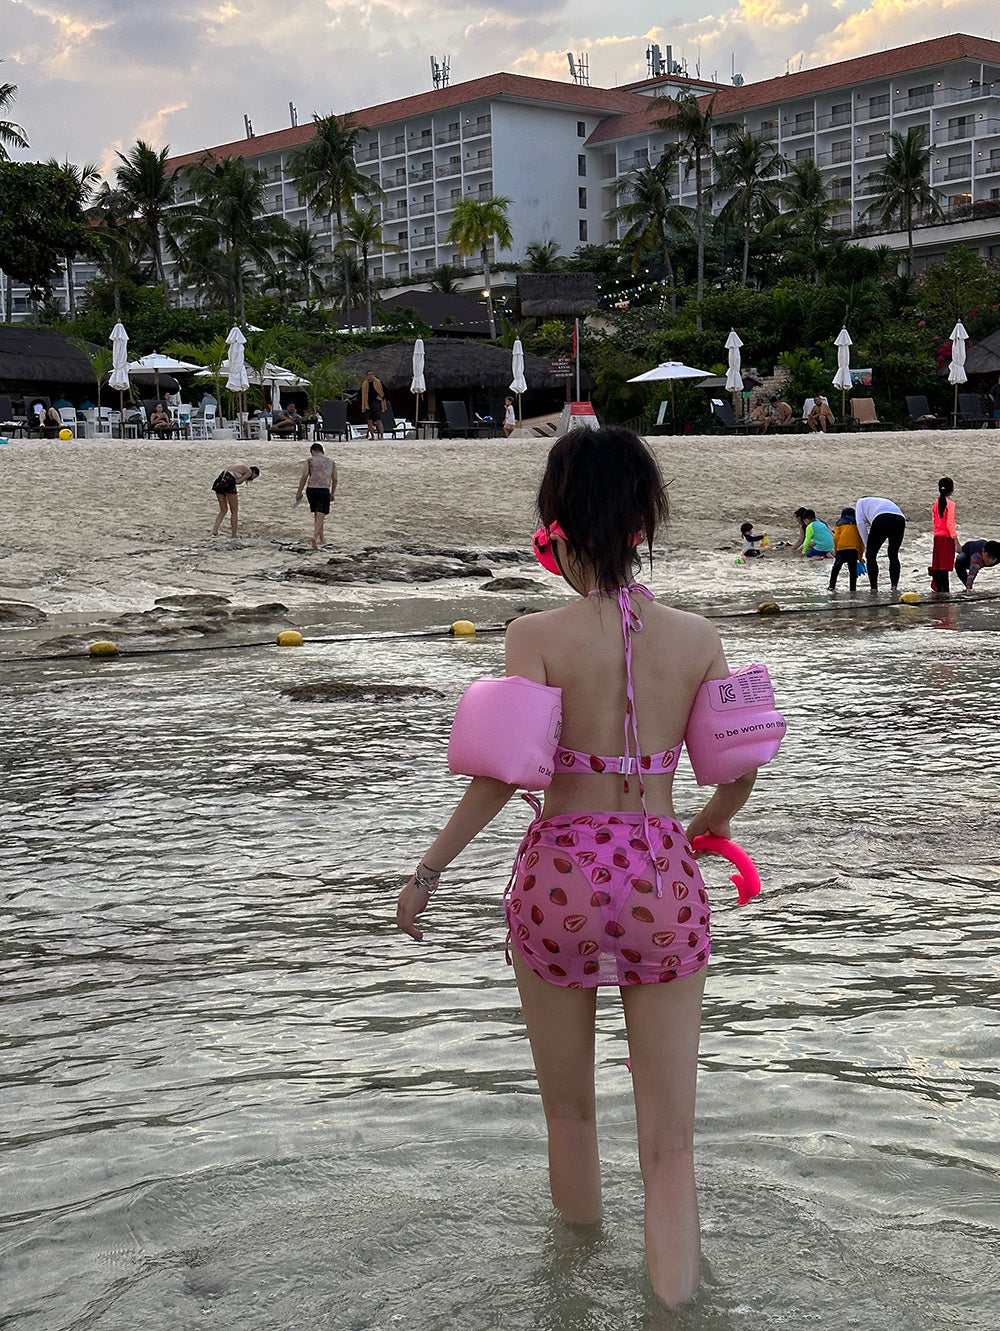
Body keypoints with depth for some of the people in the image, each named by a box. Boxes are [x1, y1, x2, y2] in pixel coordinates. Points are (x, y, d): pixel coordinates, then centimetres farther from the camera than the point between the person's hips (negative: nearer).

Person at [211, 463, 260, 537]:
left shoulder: (239, 465, 32)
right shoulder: (249, 471, 9)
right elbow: (239, 481, -3)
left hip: (218, 481, 7)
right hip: (228, 482, -7)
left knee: (223, 510, 16)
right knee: (234, 511, 6)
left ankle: (215, 529, -3)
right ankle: (233, 535, 6)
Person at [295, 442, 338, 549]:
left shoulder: (309, 460, 5)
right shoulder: (331, 462, 12)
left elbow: (304, 477, -3)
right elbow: (335, 480, 12)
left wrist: (299, 492, 2)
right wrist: (332, 494, 24)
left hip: (311, 489, 1)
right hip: (324, 491, -1)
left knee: (317, 515, 18)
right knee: (320, 516, -6)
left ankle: (321, 539, 24)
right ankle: (315, 537, -28)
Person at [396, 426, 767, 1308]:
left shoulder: (539, 637, -8)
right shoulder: (697, 639, 0)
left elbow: (504, 776, -16)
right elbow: (740, 775, 5)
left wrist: (427, 873, -6)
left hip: (561, 874, -1)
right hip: (663, 880, 1)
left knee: (569, 1112, 21)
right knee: (670, 1143, 9)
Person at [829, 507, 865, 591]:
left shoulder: (839, 524, 18)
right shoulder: (857, 524, 20)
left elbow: (836, 538, 4)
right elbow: (861, 540, 16)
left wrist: (835, 550, 14)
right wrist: (860, 556, 21)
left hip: (841, 548, 0)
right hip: (854, 549, 0)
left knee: (836, 568, 12)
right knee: (853, 570, 4)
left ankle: (832, 586, 7)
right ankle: (853, 588, -2)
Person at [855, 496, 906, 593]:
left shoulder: (861, 502, 31)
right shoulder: (885, 501, 45)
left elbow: (860, 522, 14)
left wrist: (867, 544, 14)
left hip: (881, 519, -4)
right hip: (900, 519, 5)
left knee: (870, 556, 10)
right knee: (893, 555, 22)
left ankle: (874, 589, 4)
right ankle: (894, 587, 12)